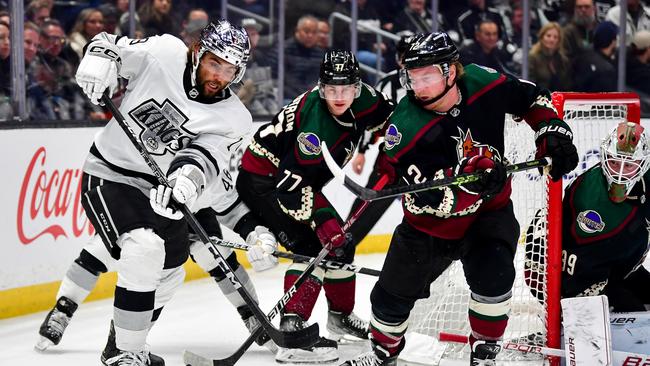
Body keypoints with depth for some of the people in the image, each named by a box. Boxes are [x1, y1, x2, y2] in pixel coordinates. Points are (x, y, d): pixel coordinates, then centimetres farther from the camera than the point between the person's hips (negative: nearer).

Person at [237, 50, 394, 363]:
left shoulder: (361, 99, -10)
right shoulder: (316, 123, -33)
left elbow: (385, 116, 14)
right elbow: (294, 182, -35)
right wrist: (325, 223, -40)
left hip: (297, 178, 9)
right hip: (263, 180, -9)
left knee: (340, 242, 15)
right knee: (314, 246, -23)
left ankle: (341, 315, 35)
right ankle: (291, 330, -29)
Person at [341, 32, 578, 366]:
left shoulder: (482, 83, -18)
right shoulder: (405, 128, -27)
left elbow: (530, 99, 3)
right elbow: (425, 199, -31)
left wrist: (553, 132, -9)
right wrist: (470, 180, -44)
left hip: (490, 212, 0)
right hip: (431, 224, 0)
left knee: (493, 276, -25)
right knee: (393, 295, 12)